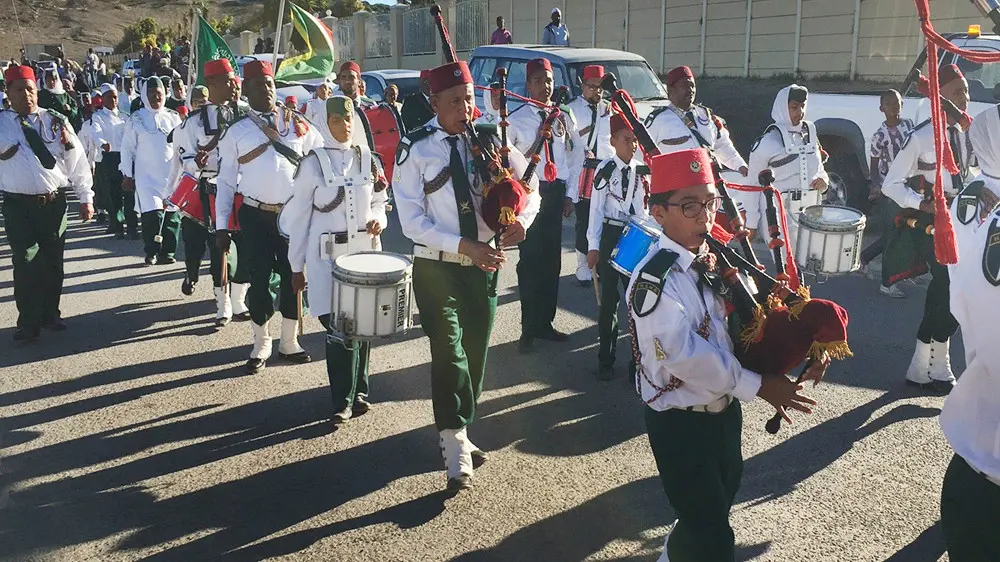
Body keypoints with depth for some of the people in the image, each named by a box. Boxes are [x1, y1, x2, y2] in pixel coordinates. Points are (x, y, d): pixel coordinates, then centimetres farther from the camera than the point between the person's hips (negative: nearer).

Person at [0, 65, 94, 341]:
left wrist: (85, 197, 5)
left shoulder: (56, 121, 5)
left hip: (54, 203, 1)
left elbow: (76, 160, 6)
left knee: (53, 262, 11)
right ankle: (28, 322, 7)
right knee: (25, 264, -2)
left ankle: (50, 313, 27)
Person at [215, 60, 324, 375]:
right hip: (256, 216, -1)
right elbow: (226, 181, 3)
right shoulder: (236, 131, 2)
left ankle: (289, 343, 22)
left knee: (292, 277, 7)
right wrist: (221, 226, -1)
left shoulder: (297, 124, 6)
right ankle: (261, 345, 19)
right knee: (259, 279, 4)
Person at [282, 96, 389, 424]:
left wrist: (379, 220, -8)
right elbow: (299, 217, -1)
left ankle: (357, 393, 24)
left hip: (365, 250, 3)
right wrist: (297, 267, -1)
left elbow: (380, 202, 16)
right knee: (338, 328, -7)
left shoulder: (367, 158, 6)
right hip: (328, 256, -3)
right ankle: (343, 401, 5)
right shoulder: (313, 163, -3)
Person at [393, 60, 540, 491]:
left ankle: (456, 432, 33)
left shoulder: (489, 140, 1)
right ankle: (456, 448, -4)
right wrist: (464, 246, -23)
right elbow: (412, 222, -12)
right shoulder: (415, 150, -8)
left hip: (484, 266, 4)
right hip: (436, 267, -4)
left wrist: (522, 218, -16)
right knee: (448, 352, -12)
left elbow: (529, 185, 7)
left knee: (475, 353, 13)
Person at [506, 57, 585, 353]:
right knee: (530, 260, -3)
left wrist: (570, 194, 5)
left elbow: (576, 155, 11)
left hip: (556, 193, 4)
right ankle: (529, 329, 6)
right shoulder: (516, 119, -6)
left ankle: (545, 323, 21)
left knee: (552, 259, 9)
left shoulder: (564, 118, 7)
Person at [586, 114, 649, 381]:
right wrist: (593, 246, -10)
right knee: (609, 298, 4)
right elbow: (596, 209, -7)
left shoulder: (643, 171, 6)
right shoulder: (605, 169, -7)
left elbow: (646, 209, 11)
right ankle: (605, 359, 15)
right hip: (611, 237, -3)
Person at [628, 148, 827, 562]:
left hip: (723, 409, 8)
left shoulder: (717, 259, 1)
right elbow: (687, 356, -28)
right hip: (681, 422, -8)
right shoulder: (655, 280, -26)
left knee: (719, 501, 28)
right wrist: (758, 386, -21)